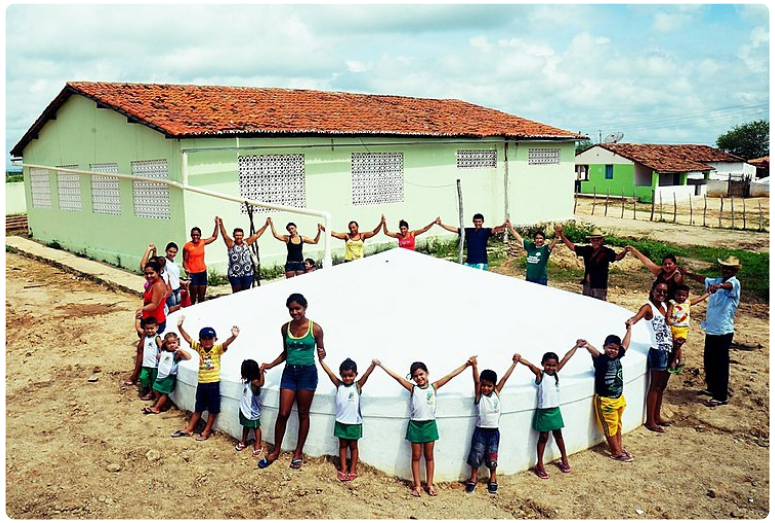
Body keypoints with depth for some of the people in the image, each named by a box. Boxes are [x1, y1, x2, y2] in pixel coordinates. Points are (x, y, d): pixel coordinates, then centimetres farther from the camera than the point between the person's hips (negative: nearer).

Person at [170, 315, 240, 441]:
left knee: (212, 410, 8)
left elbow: (226, 343, -29)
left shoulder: (217, 349, -11)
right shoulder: (199, 348, 2)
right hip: (201, 383, 4)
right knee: (198, 408, 19)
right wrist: (180, 327, -11)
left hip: (213, 383, -4)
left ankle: (206, 431, 22)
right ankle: (189, 430, 29)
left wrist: (233, 336, -49)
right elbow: (188, 339, -1)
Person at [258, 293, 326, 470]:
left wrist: (322, 355, -23)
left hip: (307, 373, -3)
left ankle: (298, 453, 20)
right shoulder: (285, 328, 2)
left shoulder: (315, 328, -9)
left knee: (303, 414, 8)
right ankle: (275, 452, 19)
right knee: (283, 413, 3)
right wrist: (270, 365, 3)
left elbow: (321, 350, 0)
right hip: (289, 372, 3)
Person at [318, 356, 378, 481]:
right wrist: (321, 360, -15)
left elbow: (366, 375, -21)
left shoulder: (358, 386, -7)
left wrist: (373, 365, -38)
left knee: (353, 445, 10)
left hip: (354, 422, -2)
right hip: (341, 422, 2)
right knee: (342, 445, 12)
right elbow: (330, 373, -8)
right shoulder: (339, 385, -1)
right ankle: (343, 469, 20)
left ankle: (353, 470, 19)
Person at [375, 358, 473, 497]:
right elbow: (397, 377, -5)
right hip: (415, 425, 0)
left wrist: (466, 364, -7)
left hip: (430, 424, 1)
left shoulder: (434, 386, 0)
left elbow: (450, 375, -4)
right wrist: (381, 365, -9)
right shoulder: (412, 389, -1)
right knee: (416, 456, 8)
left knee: (429, 456, 11)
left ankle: (429, 484, 21)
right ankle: (417, 485, 17)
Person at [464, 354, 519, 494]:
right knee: (476, 455, 5)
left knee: (492, 457, 10)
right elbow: (476, 381, -22)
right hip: (480, 430, -2)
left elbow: (505, 377, 0)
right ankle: (473, 478, 23)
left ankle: (493, 479, 28)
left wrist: (514, 362, 0)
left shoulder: (496, 393, 1)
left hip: (494, 431, 2)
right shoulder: (479, 395, -7)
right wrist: (474, 366, -38)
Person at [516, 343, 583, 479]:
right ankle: (539, 465, 16)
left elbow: (566, 358, 6)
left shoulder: (555, 373, 3)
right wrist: (519, 359, -46)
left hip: (555, 410, 5)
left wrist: (576, 346, 12)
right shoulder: (540, 374, -11)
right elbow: (530, 365, -29)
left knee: (558, 434, 18)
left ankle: (564, 459, 35)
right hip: (544, 411, -5)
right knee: (543, 437, 5)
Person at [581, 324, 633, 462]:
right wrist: (587, 346, -65)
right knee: (610, 427, 7)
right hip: (605, 401, -7)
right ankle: (616, 453, 19)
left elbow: (625, 344, 17)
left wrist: (629, 329, 27)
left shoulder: (617, 357, 0)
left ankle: (620, 447, 37)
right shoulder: (601, 359, -20)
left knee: (617, 425, 22)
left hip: (619, 398, 7)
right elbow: (595, 352, -43)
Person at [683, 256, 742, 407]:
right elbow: (703, 280, 9)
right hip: (711, 329, 8)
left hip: (723, 331, -8)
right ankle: (712, 388, 37)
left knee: (720, 364, -1)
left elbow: (729, 285, -36)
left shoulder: (735, 283, -14)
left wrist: (719, 285, -58)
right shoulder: (716, 281, 11)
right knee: (709, 361, 19)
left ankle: (721, 396, 8)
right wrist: (689, 274, -9)